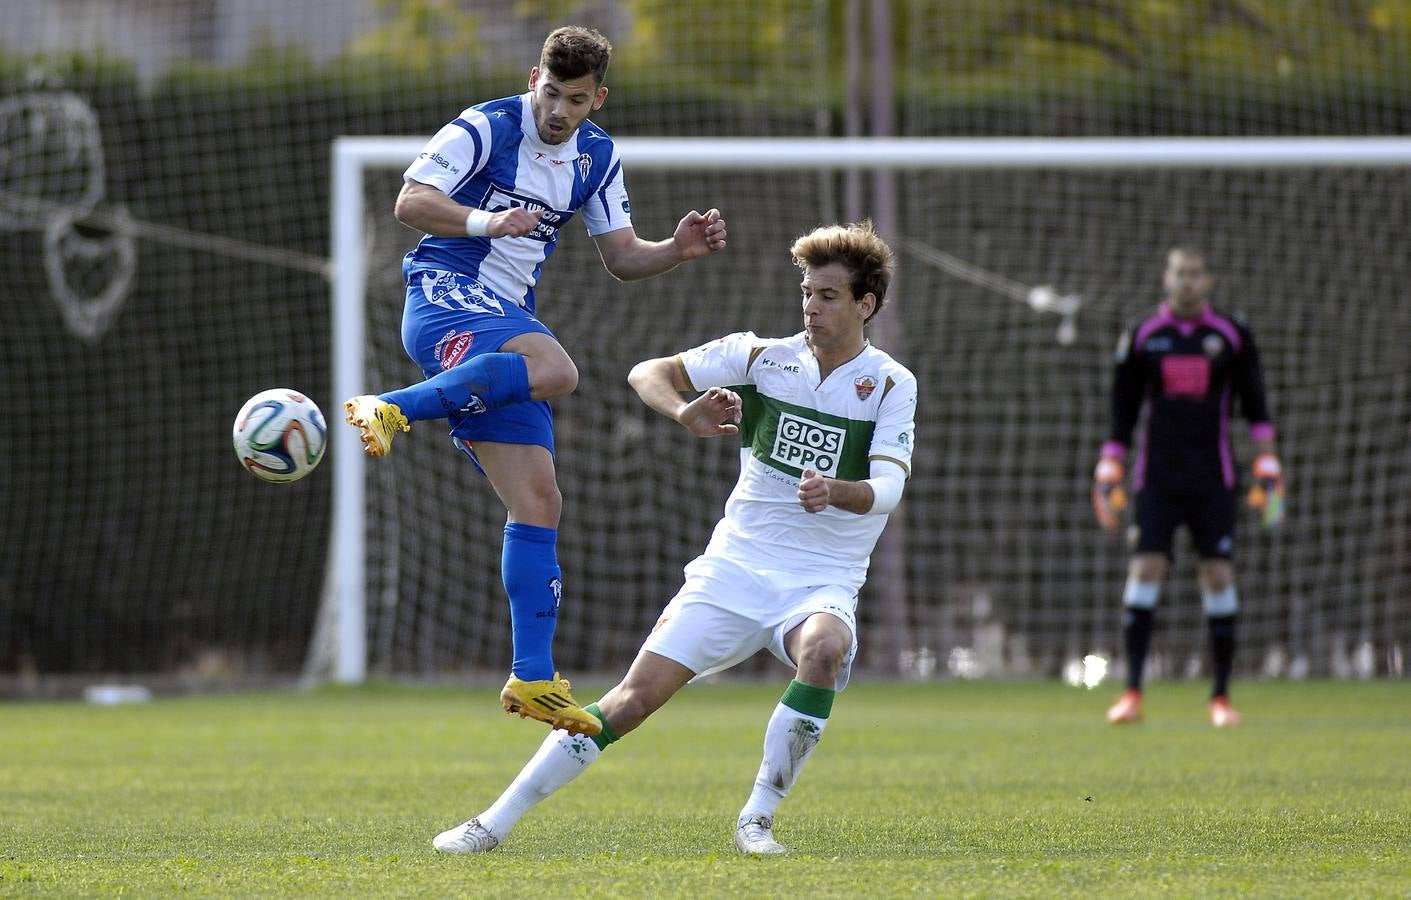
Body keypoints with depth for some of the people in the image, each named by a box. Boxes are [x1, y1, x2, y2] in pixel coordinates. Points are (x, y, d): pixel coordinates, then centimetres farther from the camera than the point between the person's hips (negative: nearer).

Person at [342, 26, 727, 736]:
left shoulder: (597, 159, 13)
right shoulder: (485, 129, -7)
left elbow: (621, 257, 17)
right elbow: (409, 202, -12)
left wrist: (677, 250, -3)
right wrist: (483, 221, -28)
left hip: (506, 319, 7)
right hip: (444, 297, -7)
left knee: (537, 502, 1)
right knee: (555, 370, -37)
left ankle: (532, 679, 3)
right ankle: (392, 410, -38)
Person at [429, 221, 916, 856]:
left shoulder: (890, 385, -3)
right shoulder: (763, 356, 3)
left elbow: (888, 487, -17)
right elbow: (647, 373, 3)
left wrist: (838, 492, -40)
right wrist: (685, 414, -20)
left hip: (823, 581, -2)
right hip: (735, 566, 2)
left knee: (823, 650, -37)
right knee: (635, 696, -9)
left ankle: (757, 820, -23)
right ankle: (495, 823, -3)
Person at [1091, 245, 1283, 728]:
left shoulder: (1233, 335, 3)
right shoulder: (1142, 336, 4)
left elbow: (1256, 407, 9)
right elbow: (1122, 410, 10)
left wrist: (1268, 469, 4)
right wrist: (1108, 476, 6)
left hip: (1212, 479, 0)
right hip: (1156, 479, 0)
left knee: (1218, 574, -5)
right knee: (1145, 567, -11)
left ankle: (1221, 697, 2)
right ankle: (1132, 693, -9)